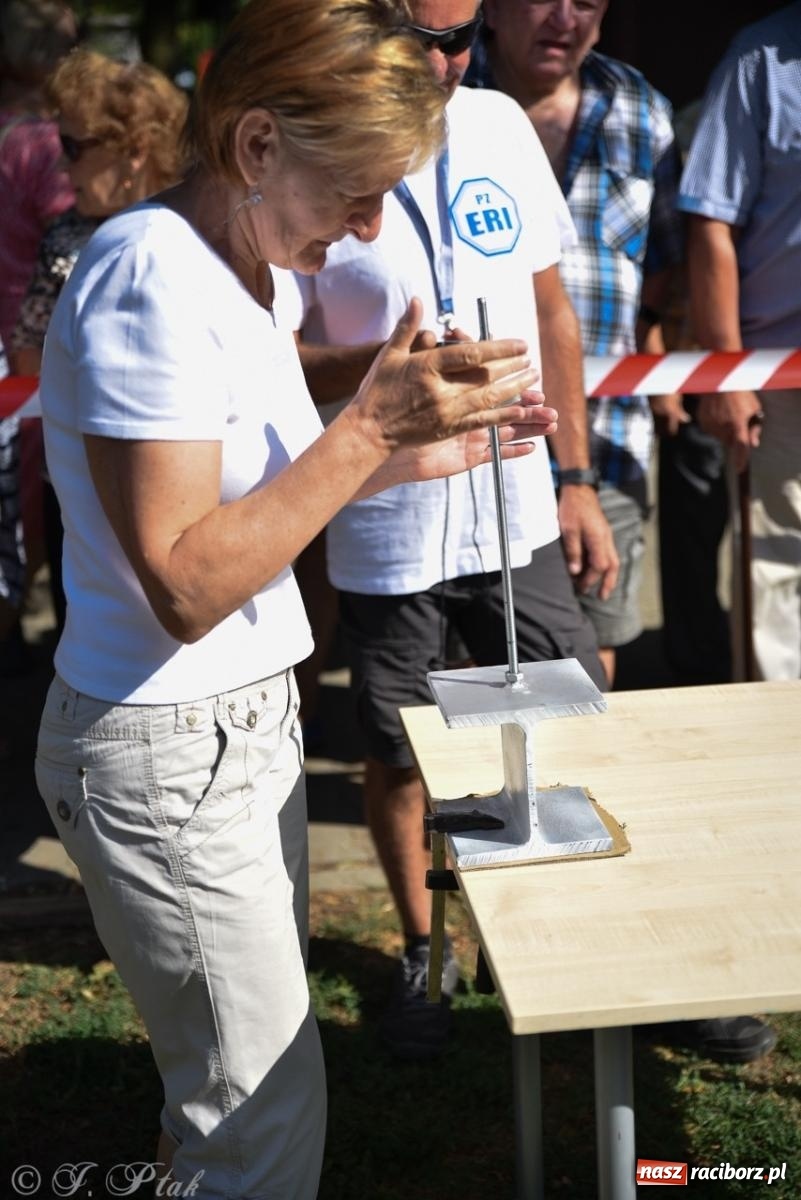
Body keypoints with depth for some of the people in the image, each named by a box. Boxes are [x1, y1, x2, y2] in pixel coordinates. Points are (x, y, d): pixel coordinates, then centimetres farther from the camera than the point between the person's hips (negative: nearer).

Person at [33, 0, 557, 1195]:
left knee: (248, 1077, 17)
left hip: (250, 721, 9)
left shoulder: (242, 268, 8)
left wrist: (410, 453, 4)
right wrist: (368, 426, -24)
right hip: (167, 751, -9)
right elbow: (187, 584, -26)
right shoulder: (152, 279, -22)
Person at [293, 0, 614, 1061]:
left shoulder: (500, 126, 1)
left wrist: (576, 481, 9)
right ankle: (422, 953, 36)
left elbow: (551, 309, 9)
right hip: (387, 533, -3)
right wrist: (379, 363, -30)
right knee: (397, 760, 12)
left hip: (518, 514, 3)